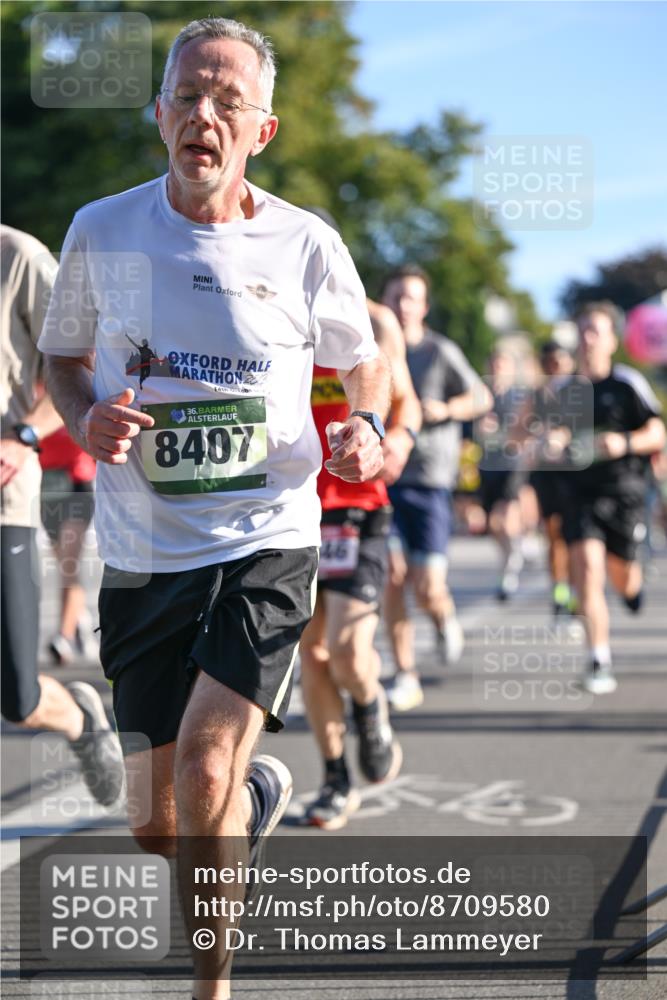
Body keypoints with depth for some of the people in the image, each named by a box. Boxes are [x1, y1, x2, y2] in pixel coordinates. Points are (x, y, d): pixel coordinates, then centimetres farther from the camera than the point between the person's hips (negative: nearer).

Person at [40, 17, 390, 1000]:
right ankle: (258, 791, 46)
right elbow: (61, 358, 14)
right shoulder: (101, 231, 0)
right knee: (159, 825, 8)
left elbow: (366, 364, 12)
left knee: (203, 766, -21)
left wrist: (368, 429, -9)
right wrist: (86, 422, -8)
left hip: (267, 546, -2)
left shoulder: (307, 247, -3)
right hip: (141, 555, 3)